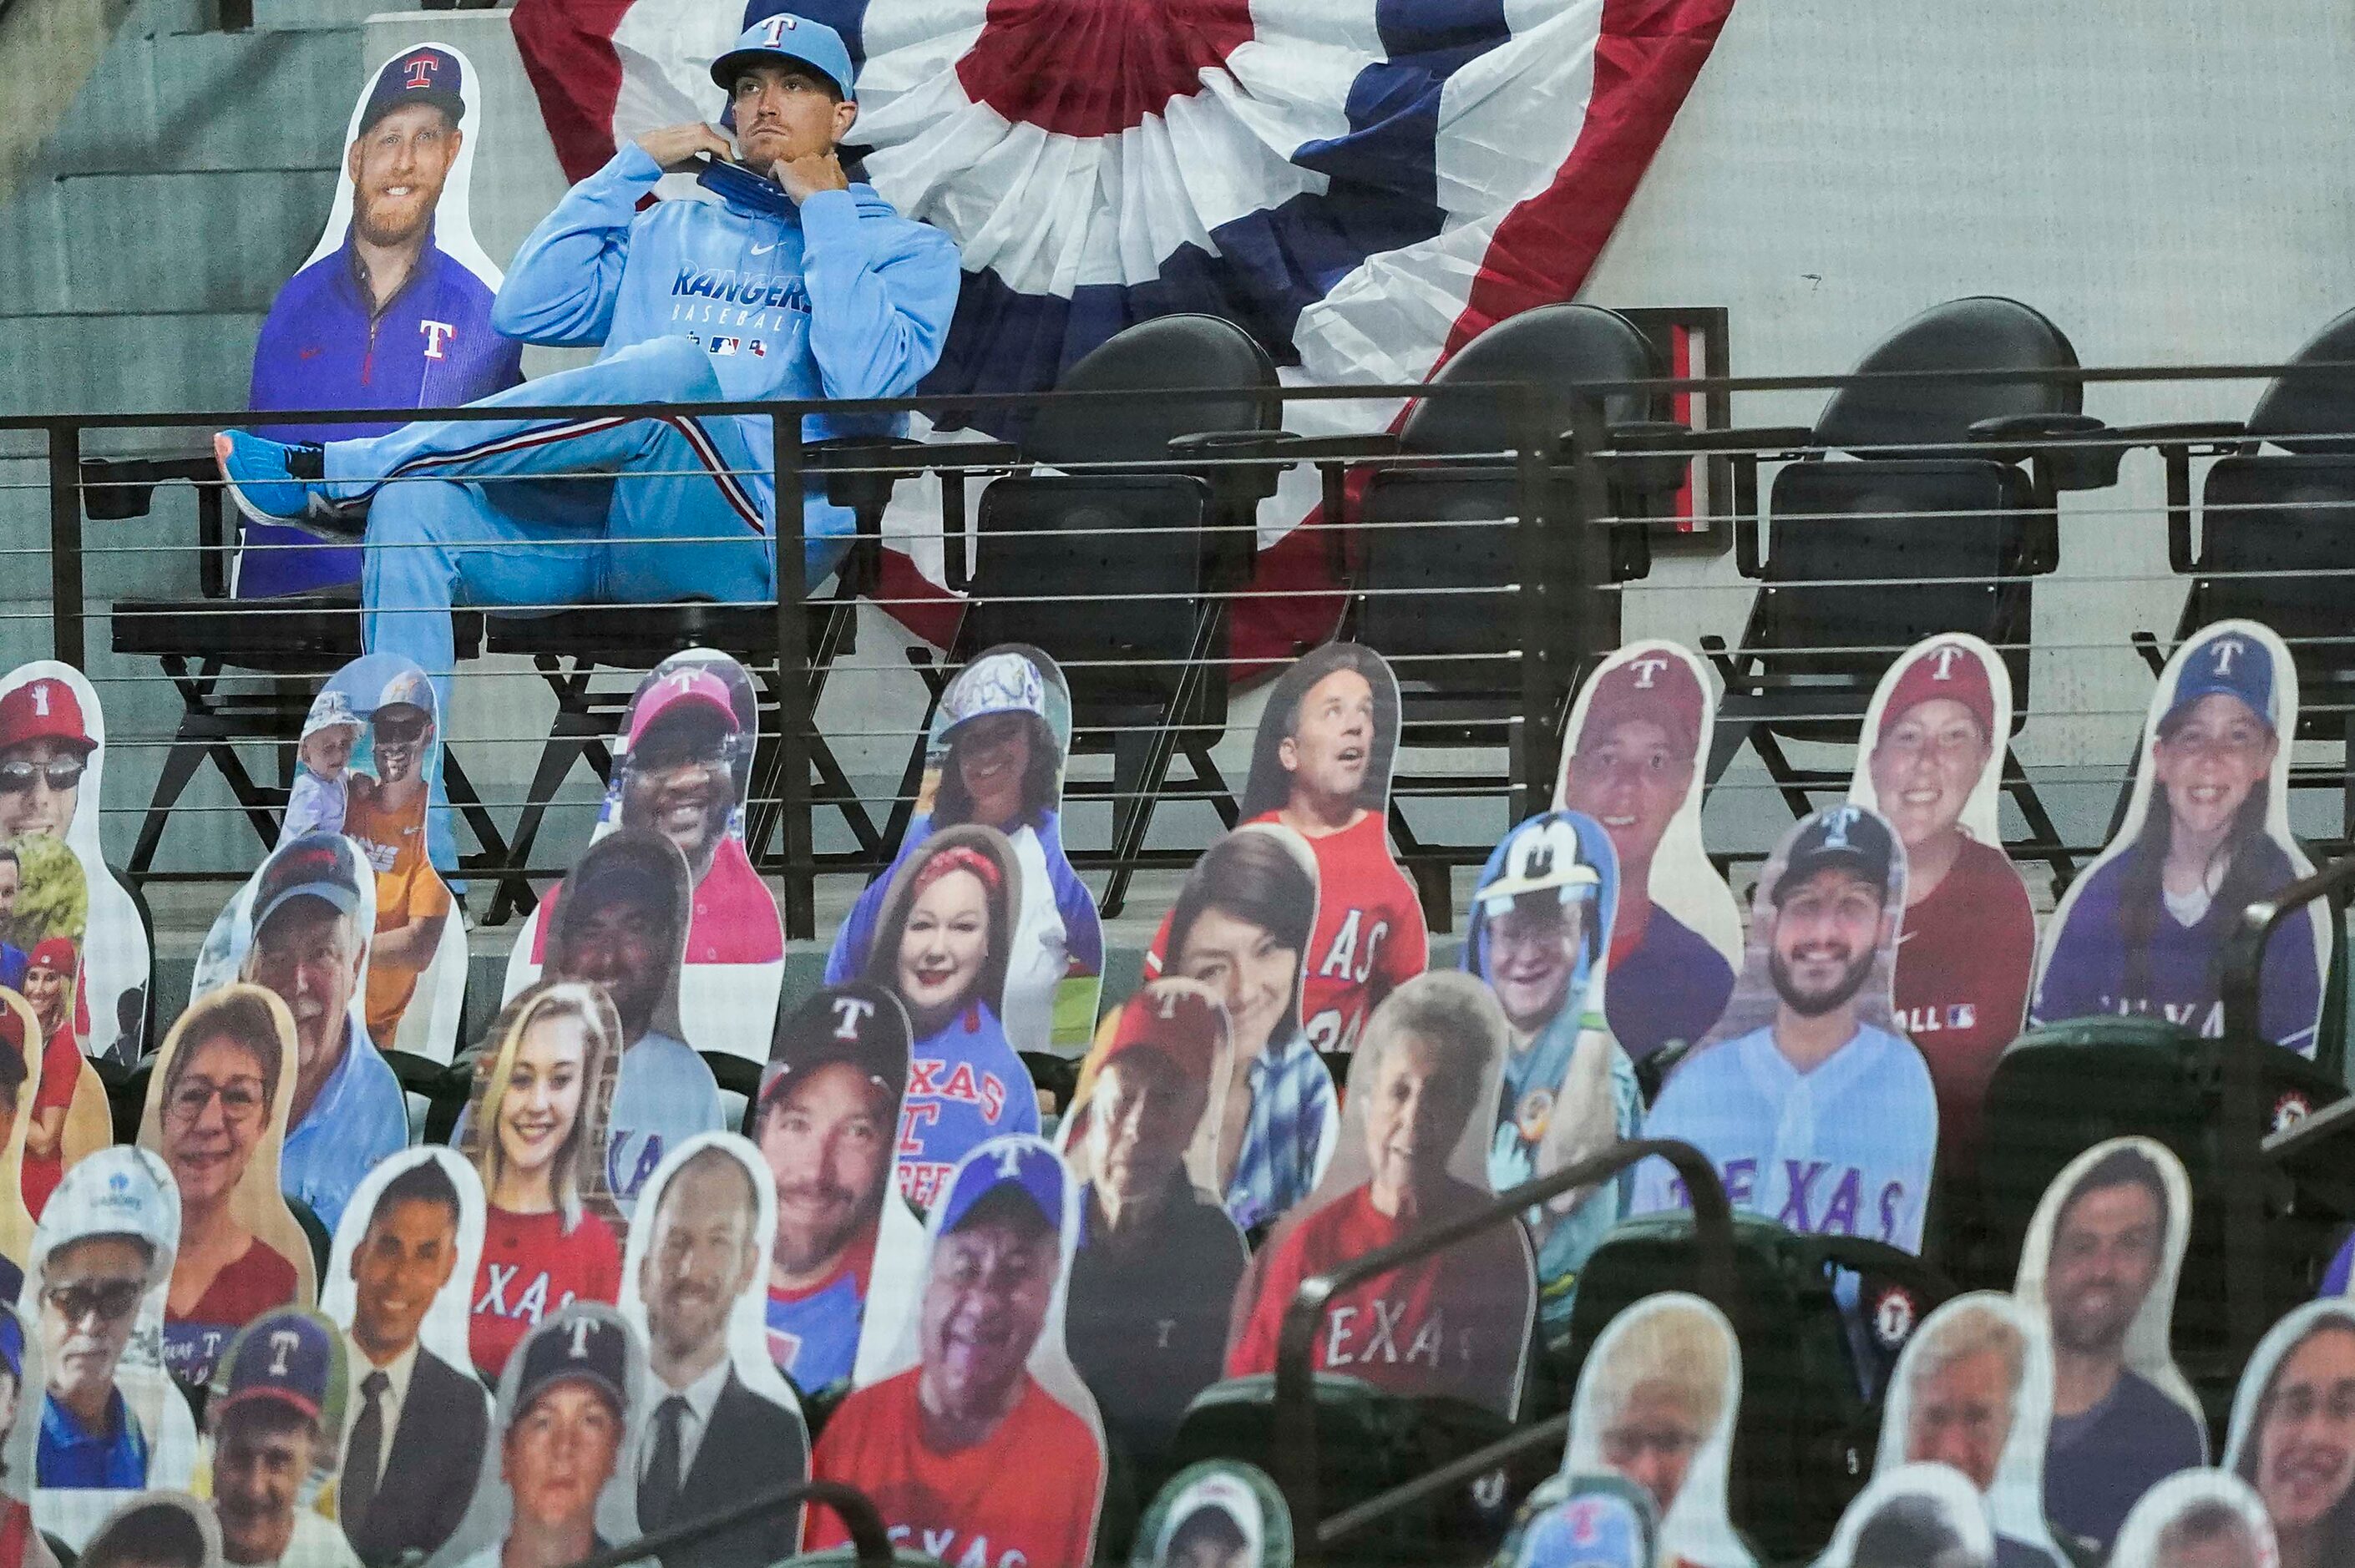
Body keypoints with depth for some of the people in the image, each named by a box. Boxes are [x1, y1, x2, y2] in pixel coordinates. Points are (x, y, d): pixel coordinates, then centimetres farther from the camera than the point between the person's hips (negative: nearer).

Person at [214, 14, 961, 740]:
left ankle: (337, 473, -30)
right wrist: (634, 167, 14)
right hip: (598, 522, 5)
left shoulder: (911, 252, 14)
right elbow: (526, 311, 14)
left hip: (755, 539, -5)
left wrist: (825, 210, -2)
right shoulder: (671, 232, 29)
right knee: (415, 507, -24)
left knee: (679, 368, -35)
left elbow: (864, 379, -8)